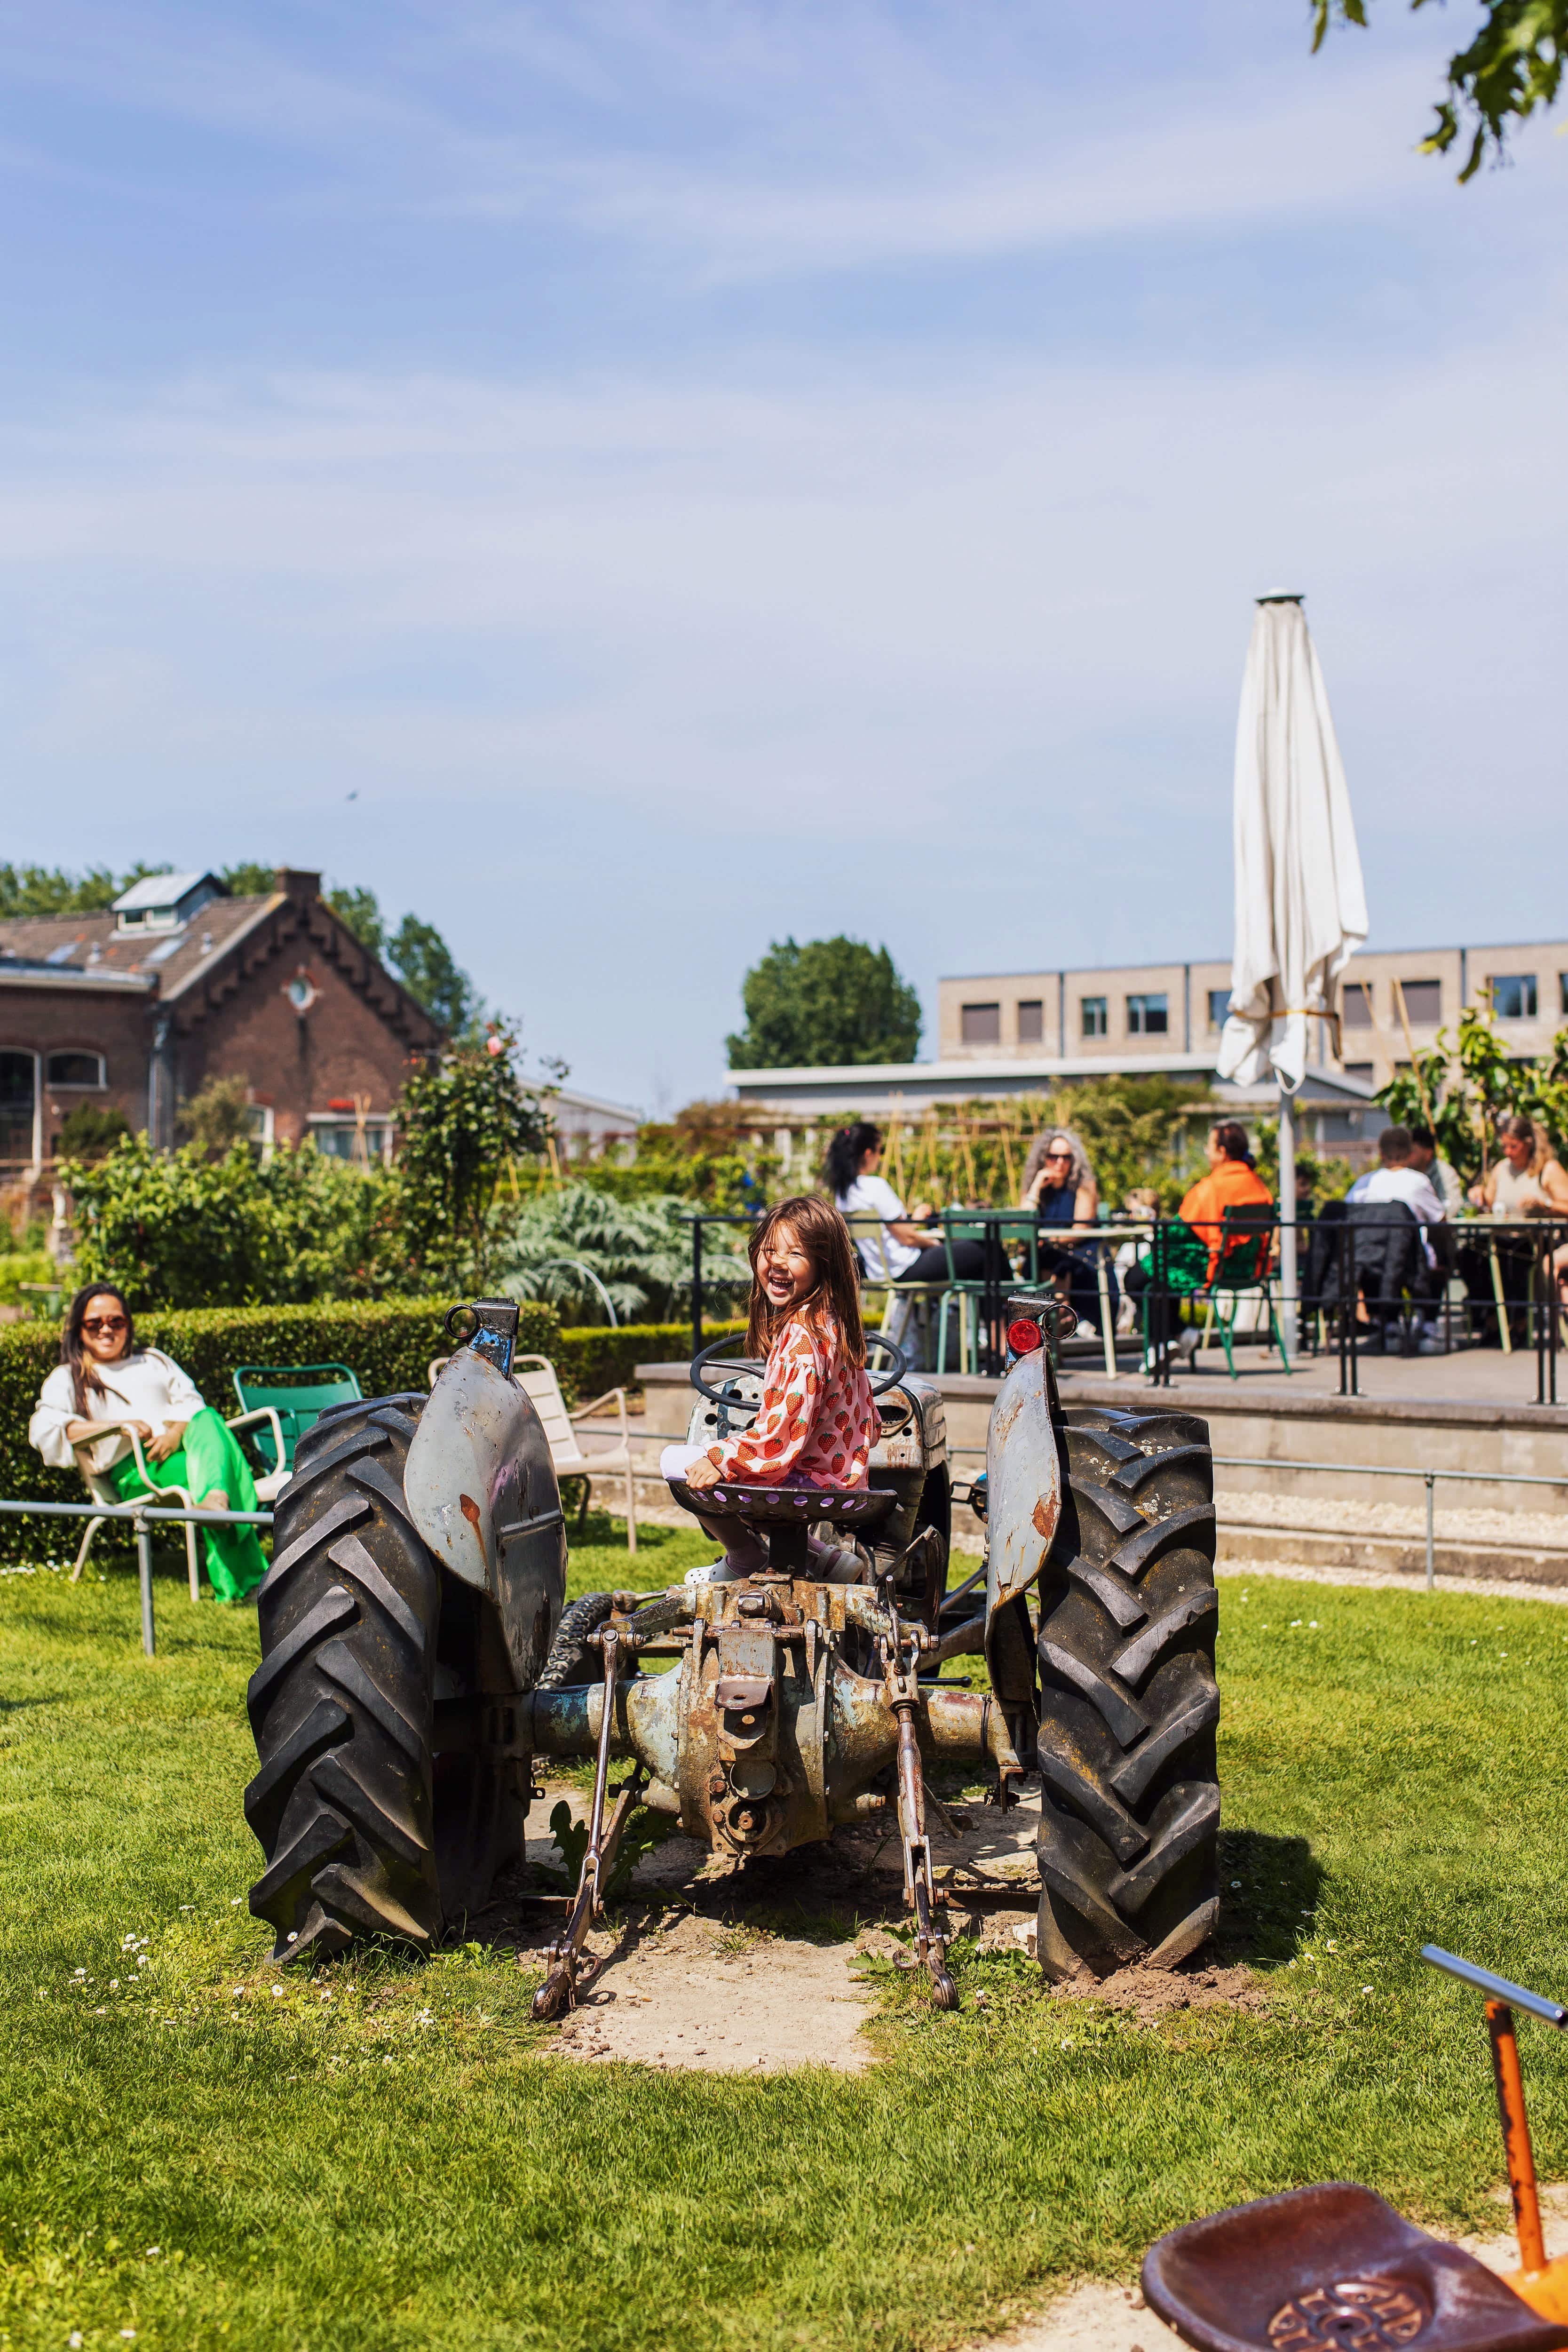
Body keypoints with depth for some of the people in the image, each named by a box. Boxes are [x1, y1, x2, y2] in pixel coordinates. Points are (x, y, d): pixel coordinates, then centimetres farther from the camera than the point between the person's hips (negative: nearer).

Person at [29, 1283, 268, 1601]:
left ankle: (216, 1501, -66)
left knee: (207, 1420, -34)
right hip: (132, 1471, -3)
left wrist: (176, 1433, -11)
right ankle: (246, 1577, -54)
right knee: (195, 1470, -37)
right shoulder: (67, 1378, 18)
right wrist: (117, 1426, -14)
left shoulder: (153, 1361, 31)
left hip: (181, 1448, 3)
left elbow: (191, 1402, 14)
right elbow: (43, 1430, -2)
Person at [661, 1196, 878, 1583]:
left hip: (812, 1483, -10)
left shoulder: (803, 1334, -20)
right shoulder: (833, 1323, 10)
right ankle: (824, 1560, 18)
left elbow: (786, 1430, -26)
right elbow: (869, 1428, 17)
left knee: (676, 1462, -9)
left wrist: (721, 1460, -23)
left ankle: (746, 1559, 11)